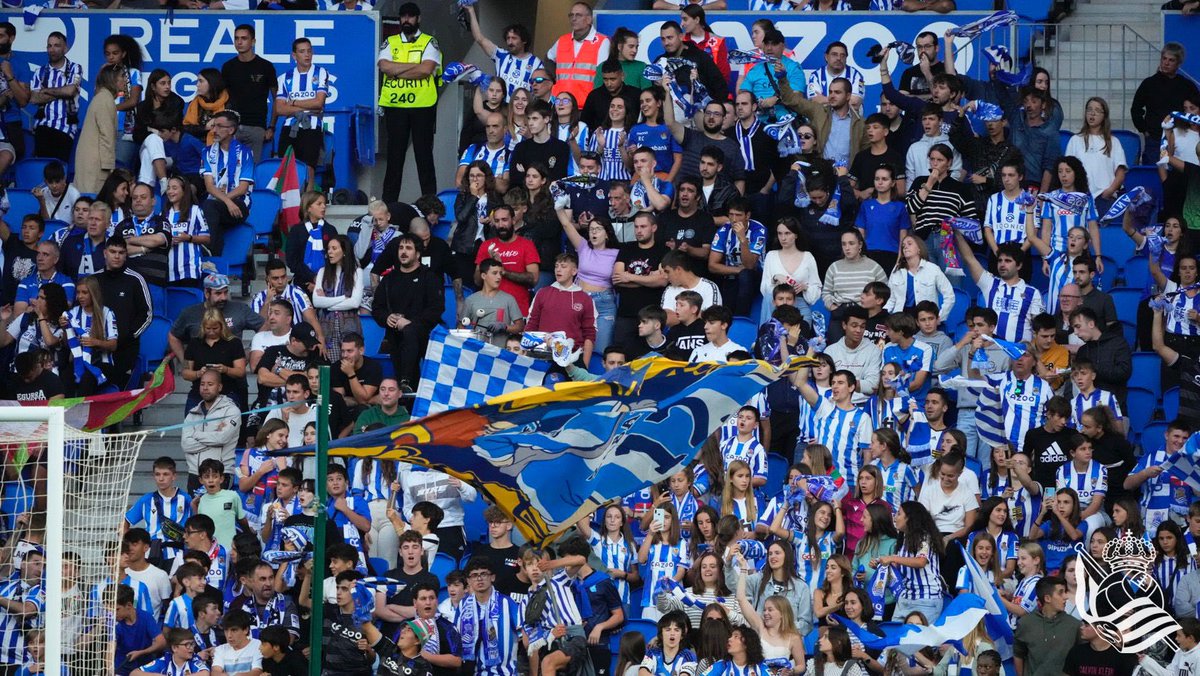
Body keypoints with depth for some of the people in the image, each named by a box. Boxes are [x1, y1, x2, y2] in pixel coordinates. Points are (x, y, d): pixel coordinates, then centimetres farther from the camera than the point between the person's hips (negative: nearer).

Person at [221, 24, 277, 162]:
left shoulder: (265, 67, 1)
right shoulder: (228, 67, 10)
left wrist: (272, 128, -3)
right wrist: (221, 124, 4)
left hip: (256, 128, -2)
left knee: (253, 166, -4)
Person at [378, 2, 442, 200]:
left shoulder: (429, 43, 4)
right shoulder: (390, 43, 11)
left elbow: (426, 70, -13)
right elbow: (384, 67, -8)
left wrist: (396, 71, -10)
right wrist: (415, 65, -9)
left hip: (422, 106, -2)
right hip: (395, 106, 2)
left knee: (424, 154, 0)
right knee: (394, 155, 5)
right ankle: (388, 203, 8)